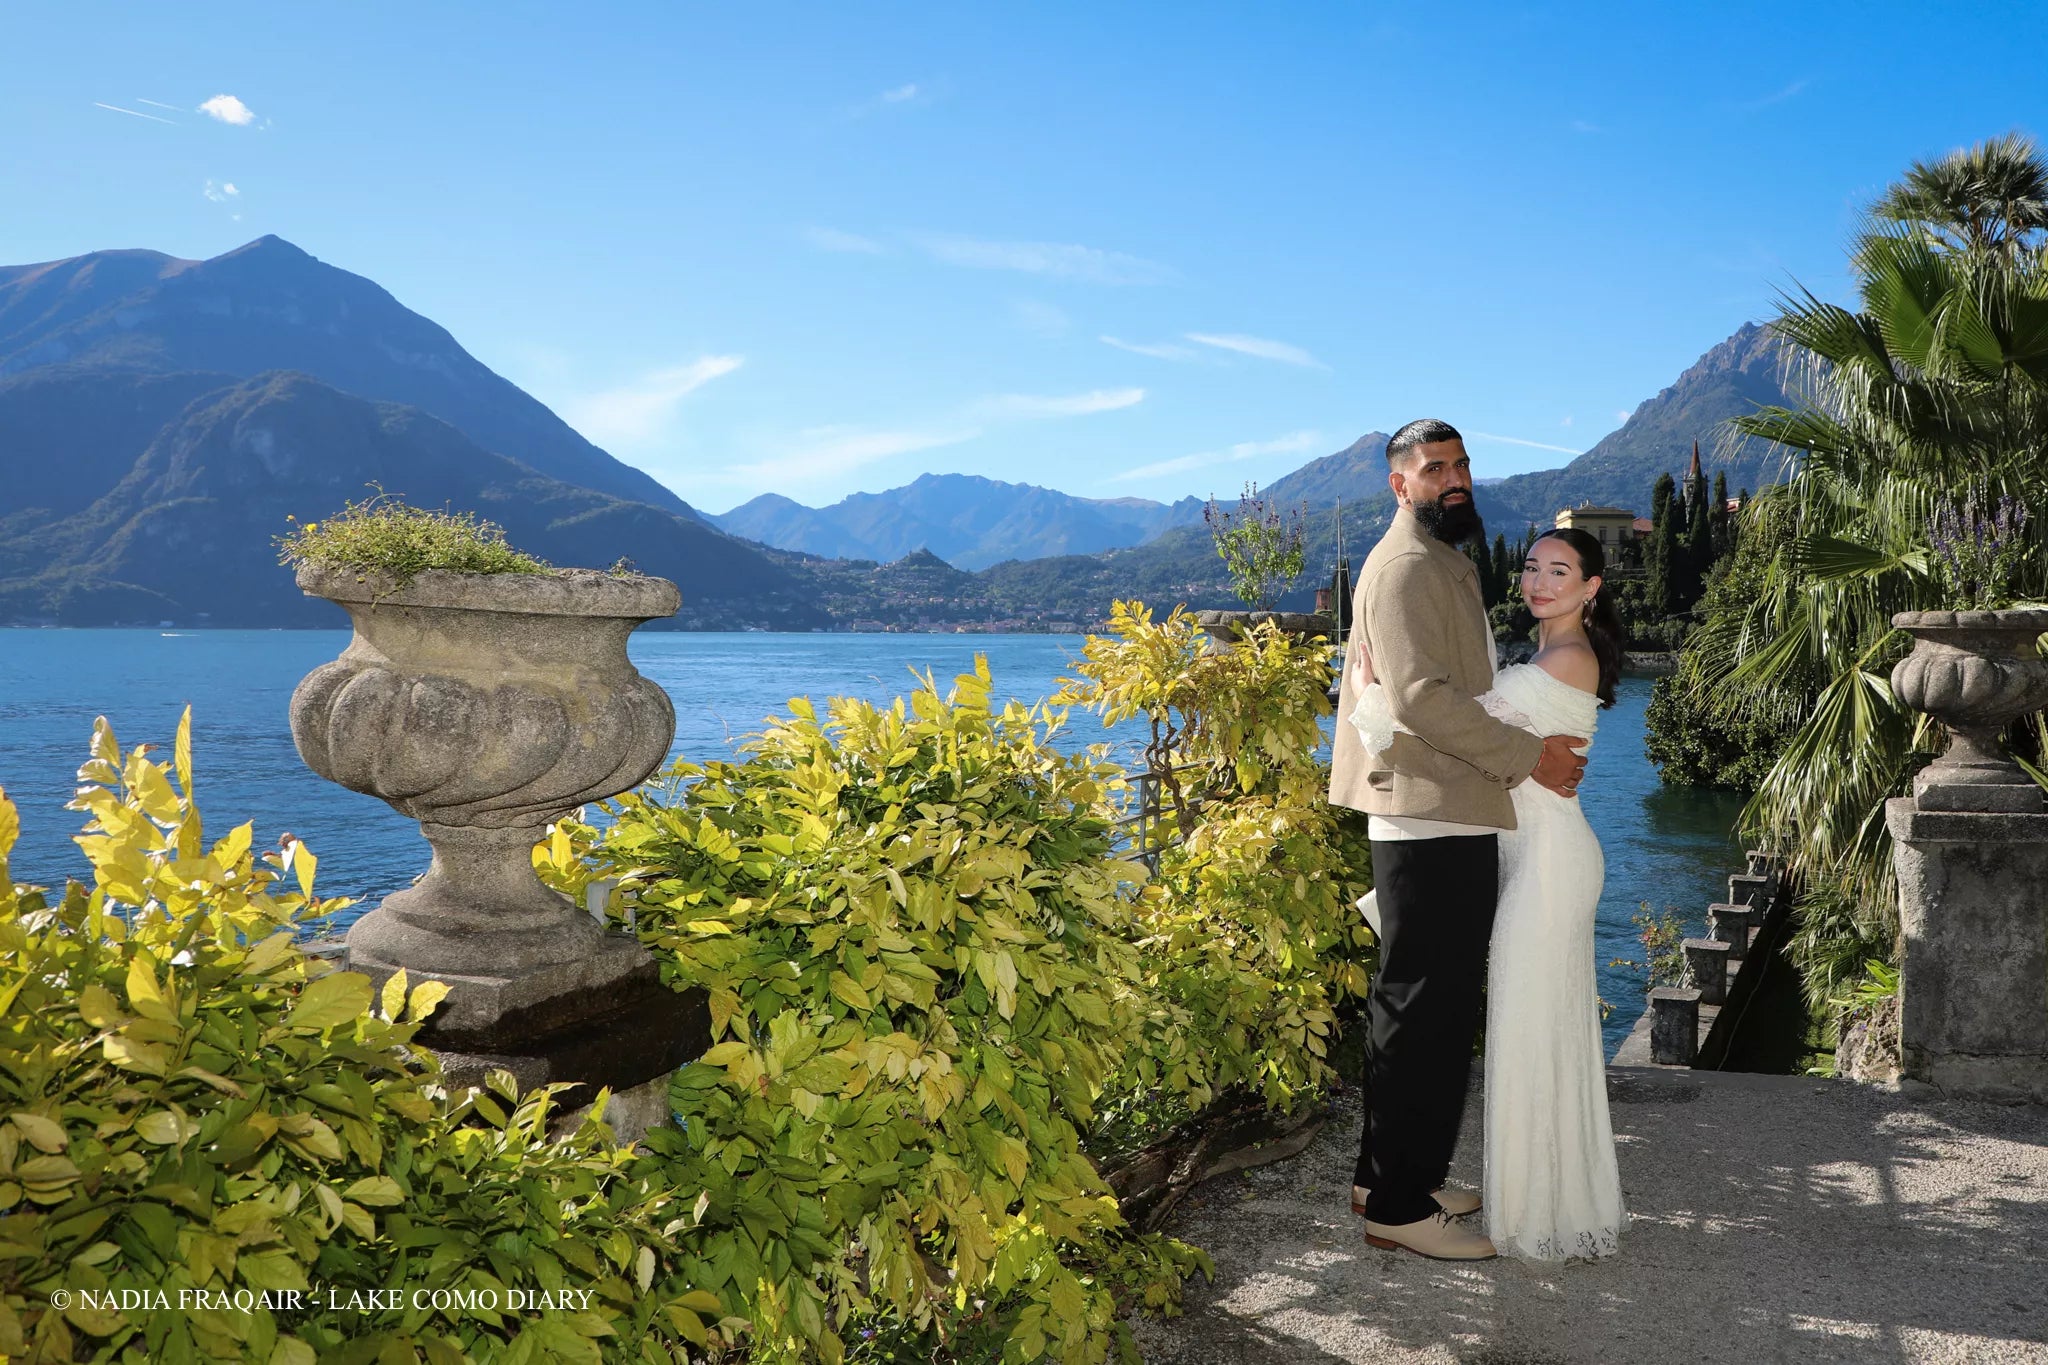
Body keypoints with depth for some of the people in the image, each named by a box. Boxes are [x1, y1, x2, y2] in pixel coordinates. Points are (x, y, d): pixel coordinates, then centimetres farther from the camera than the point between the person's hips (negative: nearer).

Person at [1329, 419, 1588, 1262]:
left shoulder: (1445, 563, 22)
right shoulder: (1405, 566, -11)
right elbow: (1420, 695, -21)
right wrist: (1527, 756, -16)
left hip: (1451, 820, 11)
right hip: (1429, 822, -11)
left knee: (1416, 1008, 16)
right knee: (1424, 1013, -6)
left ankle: (1387, 1177, 27)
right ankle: (1399, 1208, 3)